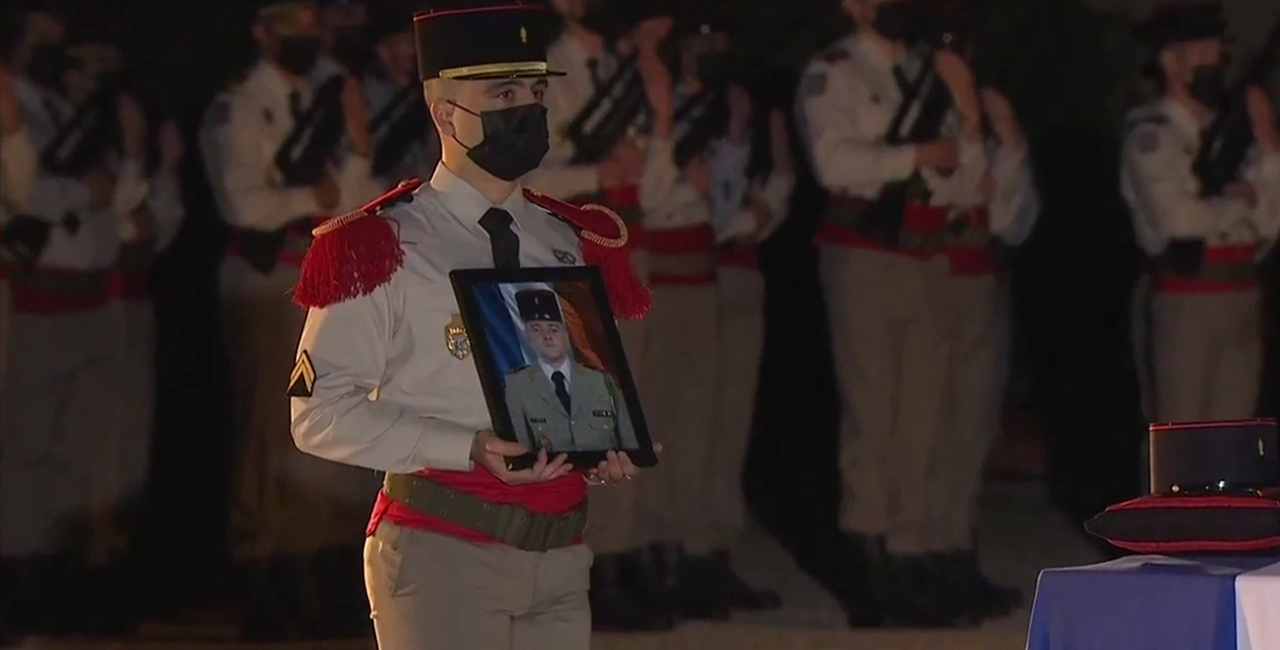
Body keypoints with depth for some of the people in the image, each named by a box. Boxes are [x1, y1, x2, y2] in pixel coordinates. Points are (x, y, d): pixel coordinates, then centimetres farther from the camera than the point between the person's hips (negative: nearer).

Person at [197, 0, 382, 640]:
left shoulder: (323, 106, 15)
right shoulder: (237, 108, -6)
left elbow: (354, 205, 7)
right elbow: (244, 204, -18)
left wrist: (357, 146, -9)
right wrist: (312, 198, -5)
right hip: (268, 281, -7)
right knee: (274, 439, -3)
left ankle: (327, 595, 12)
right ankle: (271, 598, 2)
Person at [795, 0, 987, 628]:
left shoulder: (929, 75, 15)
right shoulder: (832, 75, -3)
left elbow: (964, 175, 10)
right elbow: (835, 161, -17)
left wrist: (966, 114, -7)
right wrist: (917, 156, -11)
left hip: (924, 262, 6)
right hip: (864, 259, -6)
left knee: (918, 418, 6)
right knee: (870, 411, -7)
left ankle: (906, 559, 10)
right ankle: (864, 549, -2)